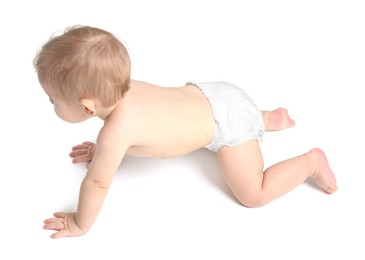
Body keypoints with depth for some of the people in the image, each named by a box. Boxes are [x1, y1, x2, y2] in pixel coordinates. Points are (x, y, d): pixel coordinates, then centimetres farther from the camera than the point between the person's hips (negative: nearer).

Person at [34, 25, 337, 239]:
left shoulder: (117, 129, -34)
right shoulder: (120, 87, -12)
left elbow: (96, 183, -23)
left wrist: (80, 225, -9)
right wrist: (102, 149, 19)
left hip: (229, 122, -8)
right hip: (211, 95, 8)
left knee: (253, 196, 0)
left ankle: (311, 161, 14)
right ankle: (269, 118, 39)